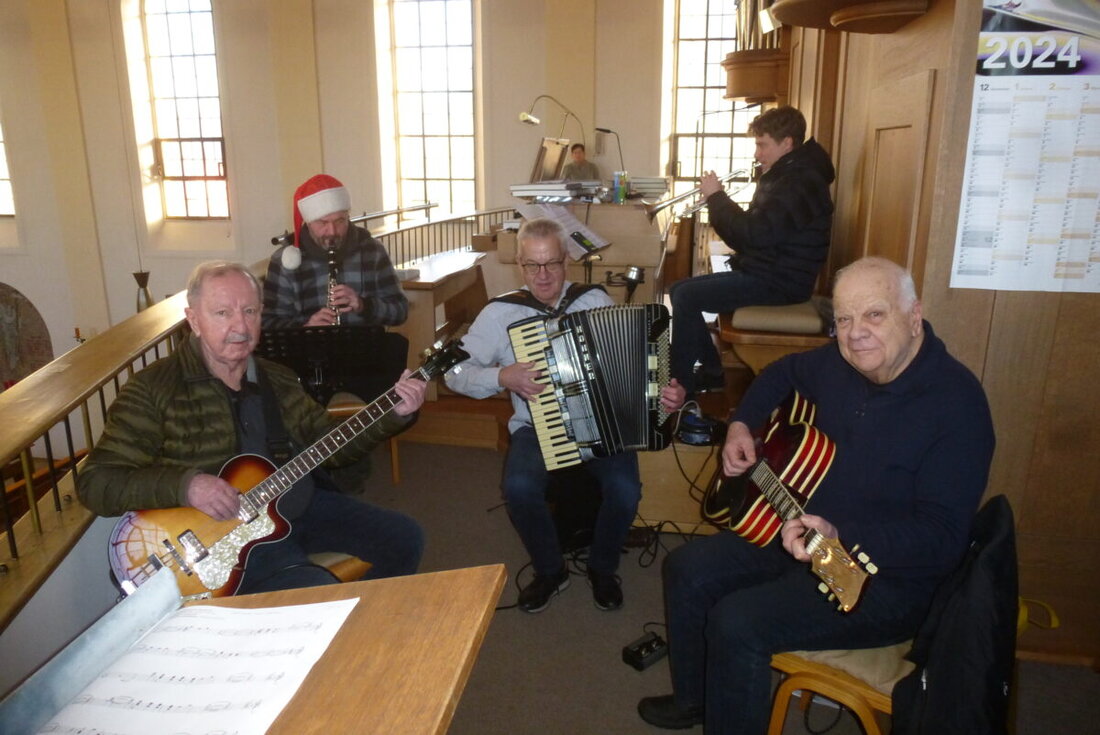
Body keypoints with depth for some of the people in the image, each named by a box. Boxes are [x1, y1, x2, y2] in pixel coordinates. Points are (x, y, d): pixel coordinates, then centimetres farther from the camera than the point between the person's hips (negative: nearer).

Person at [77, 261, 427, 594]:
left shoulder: (278, 380, 8)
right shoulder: (153, 390, -11)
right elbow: (95, 483, -14)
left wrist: (394, 415, -4)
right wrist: (185, 485, -30)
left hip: (303, 506, 7)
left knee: (403, 538, 3)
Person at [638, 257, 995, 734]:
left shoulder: (956, 403, -24)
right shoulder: (840, 363, -3)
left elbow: (943, 536, -27)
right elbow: (781, 375, 21)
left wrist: (841, 537, -40)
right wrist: (742, 424, 5)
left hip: (887, 578, -8)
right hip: (806, 534, 8)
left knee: (737, 624, -24)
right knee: (688, 569, 5)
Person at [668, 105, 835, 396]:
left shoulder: (799, 183, -18)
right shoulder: (783, 177, 16)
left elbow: (753, 234, -28)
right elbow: (751, 230, 16)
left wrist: (716, 196, -15)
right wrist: (717, 200, 1)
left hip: (777, 283, -11)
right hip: (761, 272, 11)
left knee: (687, 297, -20)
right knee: (679, 290, 7)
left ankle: (682, 385, -10)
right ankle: (710, 370, 12)